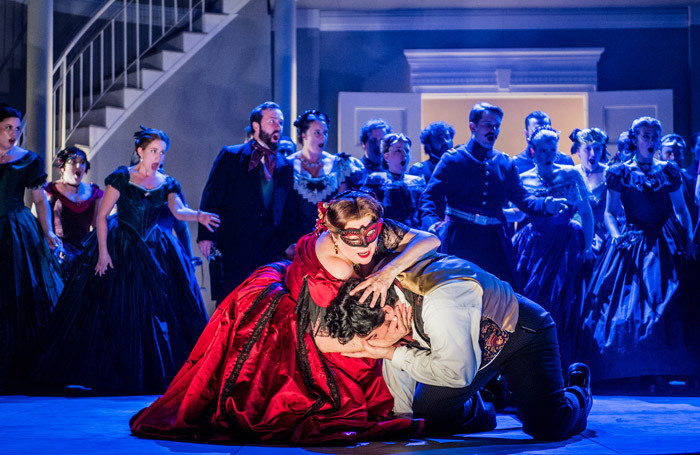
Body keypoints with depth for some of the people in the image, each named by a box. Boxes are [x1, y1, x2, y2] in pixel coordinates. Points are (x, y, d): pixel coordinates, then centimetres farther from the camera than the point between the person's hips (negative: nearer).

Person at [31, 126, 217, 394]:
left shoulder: (167, 184, 6)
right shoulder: (121, 178, -4)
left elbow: (178, 211, -12)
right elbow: (102, 216, -5)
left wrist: (198, 216, -33)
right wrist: (103, 252, -13)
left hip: (154, 251, 3)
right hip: (118, 250, -3)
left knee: (159, 310, -3)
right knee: (113, 311, -4)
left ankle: (158, 375, 4)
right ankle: (107, 373, 6)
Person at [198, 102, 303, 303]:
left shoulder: (286, 166, 15)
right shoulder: (231, 156, 4)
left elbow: (290, 212, 18)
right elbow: (210, 199, 1)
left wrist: (290, 242, 4)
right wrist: (206, 234, -8)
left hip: (270, 251, 3)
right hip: (233, 249, -3)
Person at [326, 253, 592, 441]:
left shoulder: (439, 304, -43)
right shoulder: (386, 293, -17)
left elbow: (458, 373, -30)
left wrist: (391, 353, -29)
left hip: (519, 335, -6)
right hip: (476, 342, 7)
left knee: (547, 427, -19)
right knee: (426, 417, -5)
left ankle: (577, 390, 15)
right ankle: (480, 411, 26)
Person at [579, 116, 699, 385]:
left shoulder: (669, 172, 8)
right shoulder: (620, 173, 3)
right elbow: (609, 212, 1)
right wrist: (616, 235, -17)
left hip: (666, 243, 2)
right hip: (633, 241, -1)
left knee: (669, 302, -3)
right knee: (629, 302, -5)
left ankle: (665, 369, 3)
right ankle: (631, 372, 3)